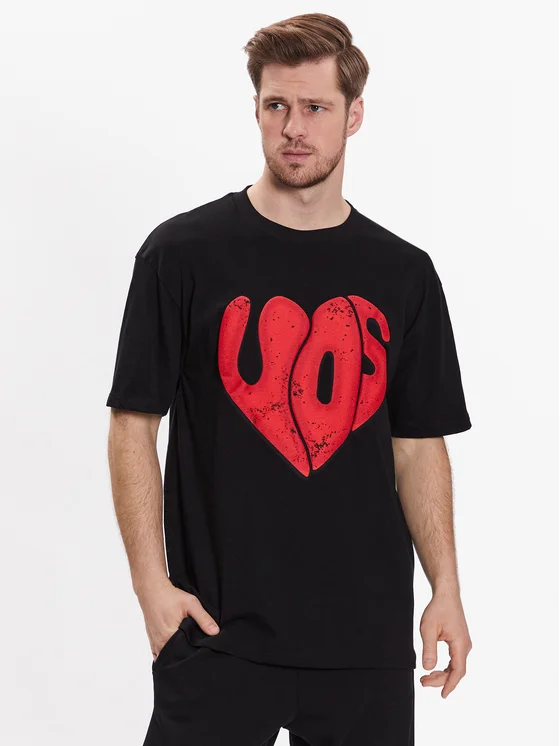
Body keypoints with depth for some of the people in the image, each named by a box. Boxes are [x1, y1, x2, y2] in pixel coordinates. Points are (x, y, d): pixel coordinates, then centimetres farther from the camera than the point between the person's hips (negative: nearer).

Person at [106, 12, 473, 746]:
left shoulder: (404, 273, 6)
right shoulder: (183, 252, -3)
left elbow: (420, 444, 9)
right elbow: (133, 424, -2)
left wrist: (446, 588, 2)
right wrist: (153, 583, -9)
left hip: (367, 632, 3)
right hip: (218, 629, -3)